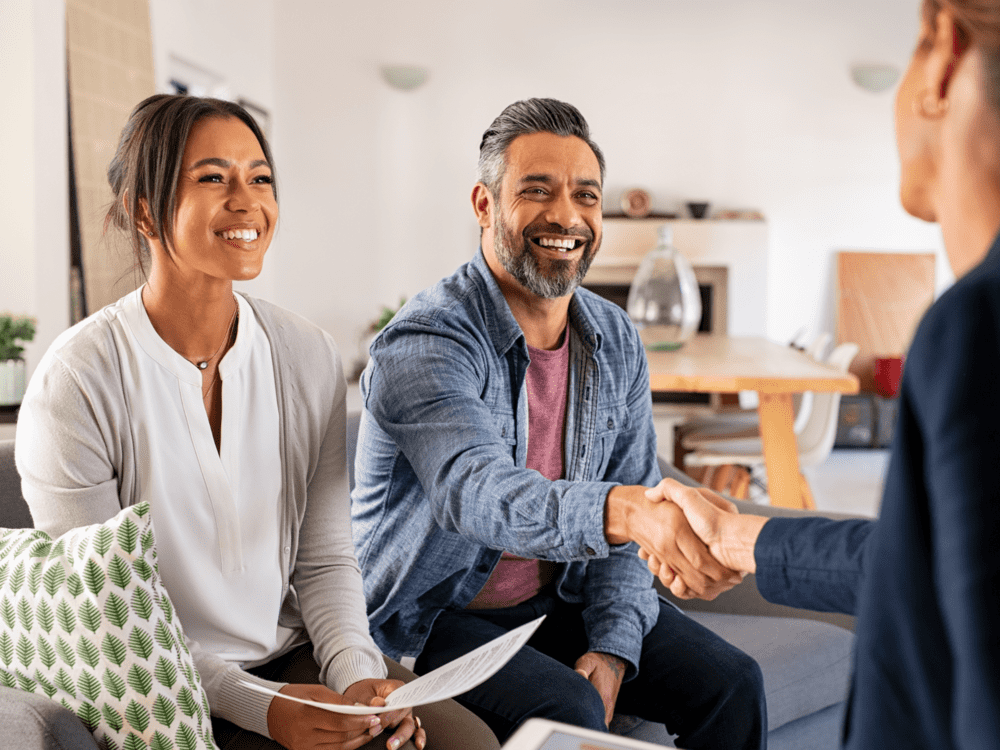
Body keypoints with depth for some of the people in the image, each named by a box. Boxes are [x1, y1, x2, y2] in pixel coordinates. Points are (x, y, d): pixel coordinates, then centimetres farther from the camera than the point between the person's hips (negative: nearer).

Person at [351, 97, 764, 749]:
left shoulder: (616, 341, 1)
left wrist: (613, 647, -10)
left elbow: (630, 523, 3)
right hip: (434, 617, -5)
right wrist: (623, 510, -56)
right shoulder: (421, 345, -21)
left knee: (731, 684, -8)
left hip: (562, 598, 6)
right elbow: (476, 493, -39)